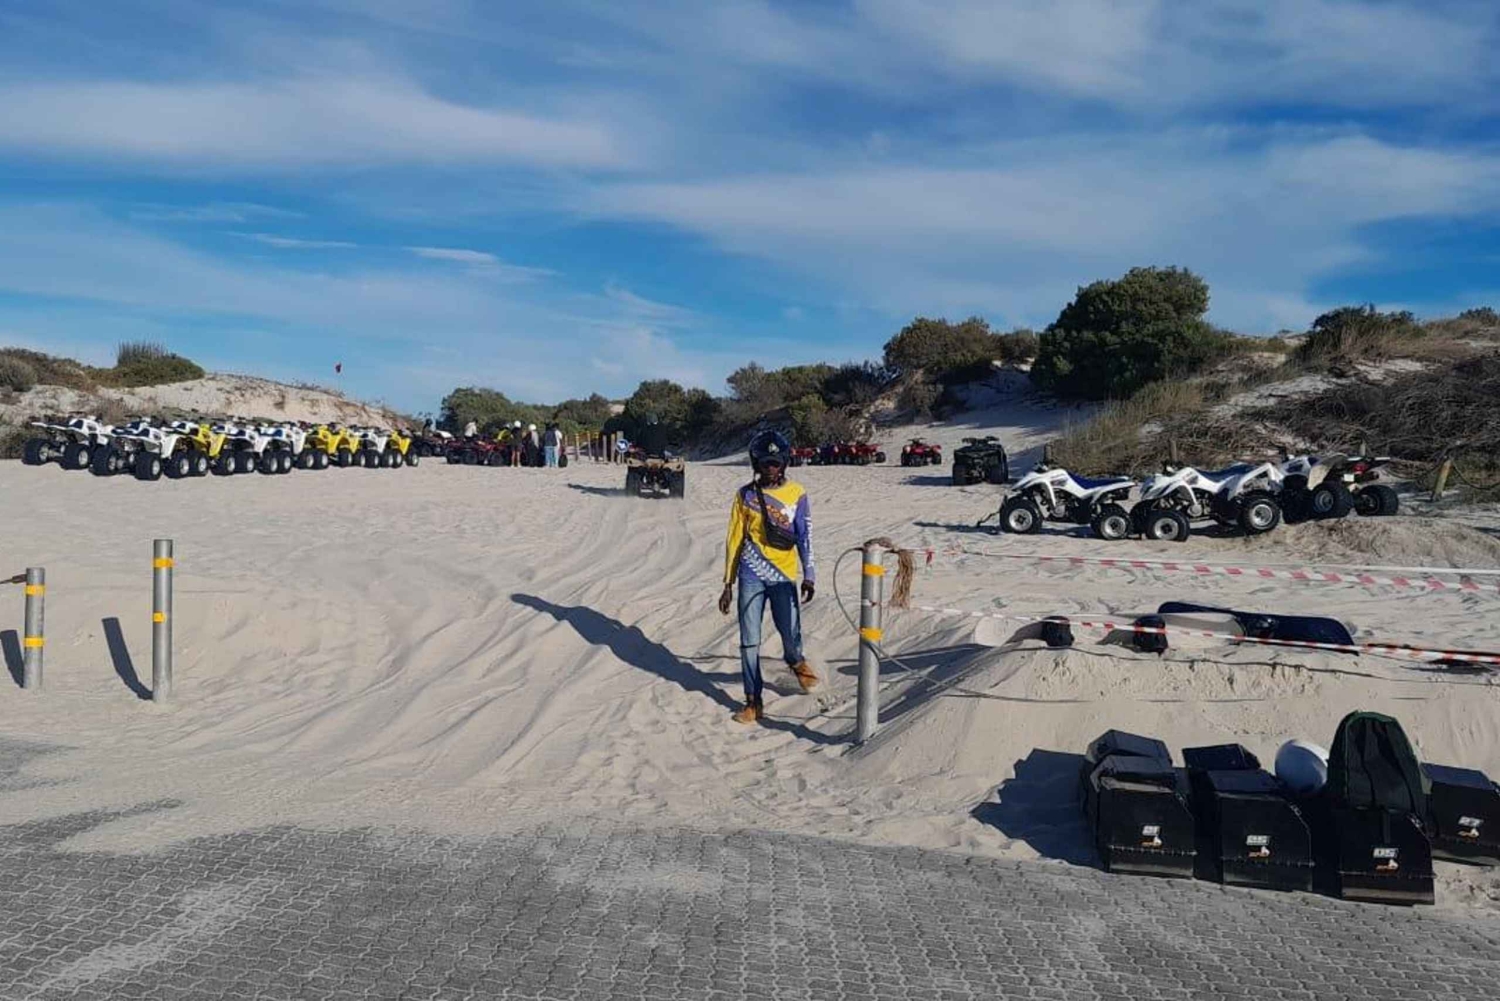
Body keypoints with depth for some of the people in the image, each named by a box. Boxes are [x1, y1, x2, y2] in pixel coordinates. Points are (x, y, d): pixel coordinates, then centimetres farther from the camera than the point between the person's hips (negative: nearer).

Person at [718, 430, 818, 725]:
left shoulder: (796, 494, 4)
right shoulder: (745, 495, 5)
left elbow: (805, 536, 5)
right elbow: (734, 540, 9)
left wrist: (809, 575, -2)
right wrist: (728, 584, 7)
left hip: (784, 576, -1)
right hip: (751, 576, 1)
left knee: (790, 633, -2)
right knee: (749, 641, 0)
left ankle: (796, 662, 35)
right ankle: (753, 702, 10)